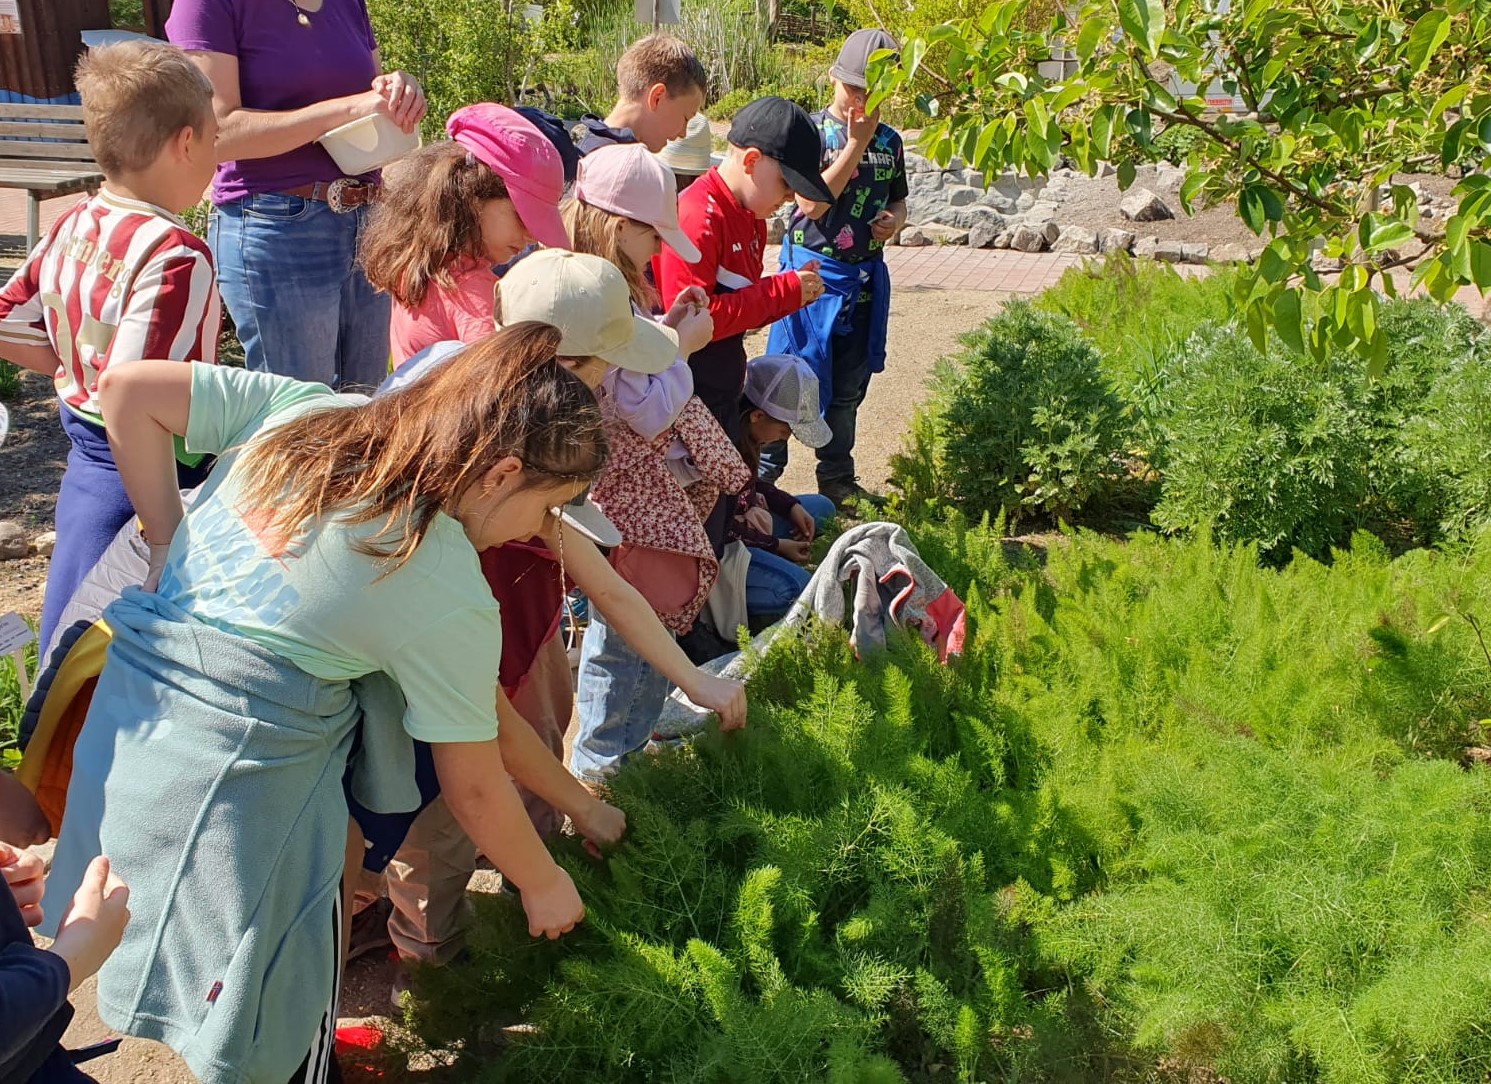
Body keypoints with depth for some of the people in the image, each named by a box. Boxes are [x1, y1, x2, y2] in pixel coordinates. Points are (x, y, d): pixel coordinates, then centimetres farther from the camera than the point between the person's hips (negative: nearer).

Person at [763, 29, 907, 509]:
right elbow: (811, 203, -19)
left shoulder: (889, 140, 7)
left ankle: (837, 478, 27)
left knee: (848, 388, 13)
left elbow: (898, 199, 19)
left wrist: (896, 220, -4)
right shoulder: (811, 131, -9)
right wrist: (856, 144, -20)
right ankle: (761, 475, 13)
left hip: (866, 277, 5)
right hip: (814, 270, -5)